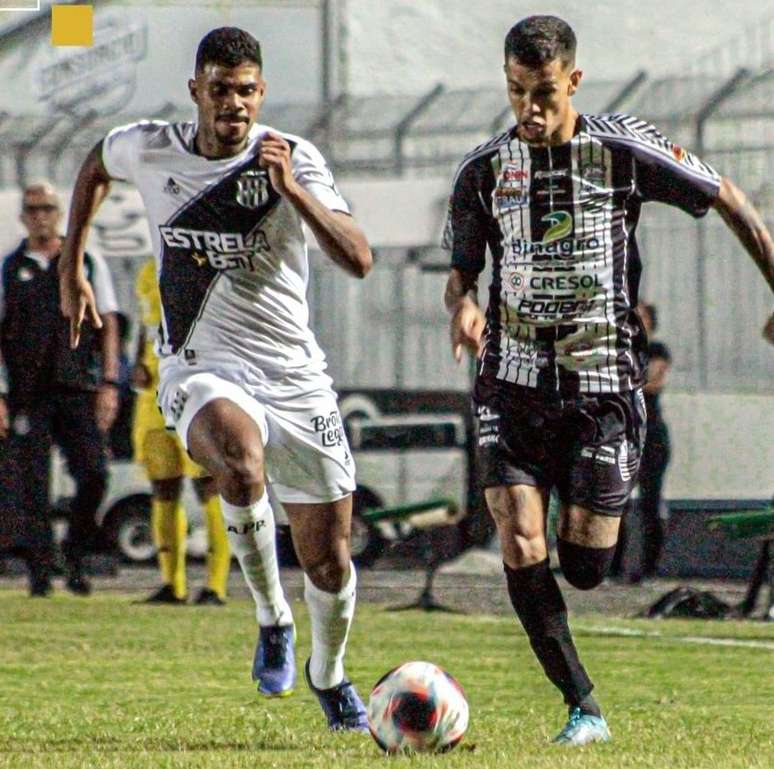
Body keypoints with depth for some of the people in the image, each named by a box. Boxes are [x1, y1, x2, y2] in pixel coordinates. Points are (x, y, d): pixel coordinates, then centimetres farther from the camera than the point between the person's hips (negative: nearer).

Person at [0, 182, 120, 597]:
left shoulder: (88, 263, 10)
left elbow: (107, 326, 9)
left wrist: (109, 384, -1)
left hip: (78, 390, 0)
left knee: (93, 473, -10)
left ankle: (75, 555, 10)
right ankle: (39, 570, 5)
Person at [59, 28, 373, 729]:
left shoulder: (294, 160, -7)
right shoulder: (148, 151, -1)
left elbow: (359, 261, -19)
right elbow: (94, 166, 25)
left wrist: (292, 191, -30)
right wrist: (71, 269, 24)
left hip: (295, 375, 1)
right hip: (201, 371, -1)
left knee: (329, 560, 4)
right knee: (240, 466, -37)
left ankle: (329, 675, 36)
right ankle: (272, 618, -14)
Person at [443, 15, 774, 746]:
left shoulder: (624, 150, -3)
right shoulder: (484, 170, 3)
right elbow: (460, 268, 13)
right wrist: (461, 308, -11)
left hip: (604, 384, -1)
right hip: (513, 382, 2)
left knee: (584, 566, -4)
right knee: (521, 549, -14)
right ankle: (583, 708, -4)